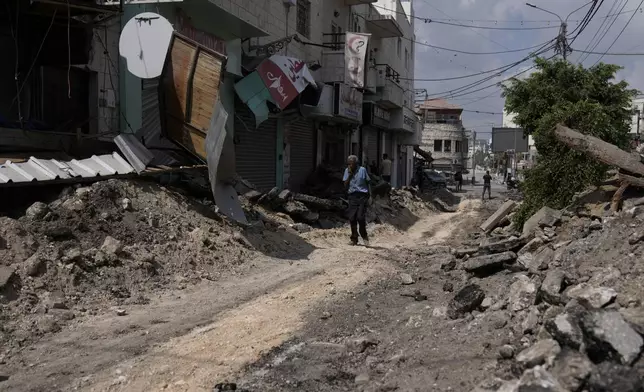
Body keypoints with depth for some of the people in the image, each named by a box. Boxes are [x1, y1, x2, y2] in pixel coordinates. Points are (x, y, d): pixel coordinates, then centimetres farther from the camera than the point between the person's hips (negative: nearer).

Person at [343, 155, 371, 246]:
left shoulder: (362, 170, 1)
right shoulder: (347, 171, 8)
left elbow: (368, 183, 6)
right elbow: (345, 185, 3)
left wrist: (370, 196, 1)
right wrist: (349, 174, -8)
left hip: (362, 196, -3)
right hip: (352, 197, 3)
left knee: (360, 217, -13)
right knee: (352, 218, -1)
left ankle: (364, 236, 9)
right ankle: (354, 239, 11)